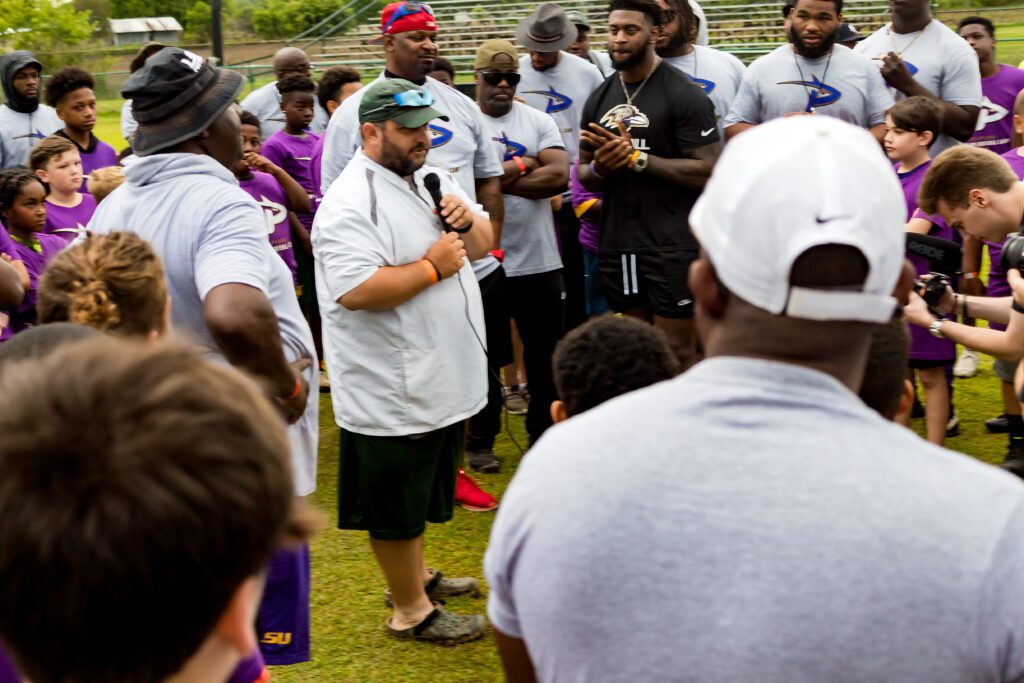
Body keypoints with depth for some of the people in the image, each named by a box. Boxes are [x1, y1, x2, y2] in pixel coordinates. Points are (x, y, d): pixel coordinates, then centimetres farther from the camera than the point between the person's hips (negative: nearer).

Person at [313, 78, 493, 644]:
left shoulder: (436, 180, 9)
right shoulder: (351, 203, -20)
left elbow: (482, 244, 16)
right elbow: (356, 291, -30)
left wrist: (466, 220, -6)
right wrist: (433, 265, -21)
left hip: (442, 379, 9)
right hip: (390, 391, -9)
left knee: (419, 493, 25)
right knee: (395, 506, 7)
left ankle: (416, 575, 42)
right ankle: (411, 610, 21)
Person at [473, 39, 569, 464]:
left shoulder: (538, 122, 4)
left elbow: (559, 176, -10)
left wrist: (502, 179, -14)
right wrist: (523, 164, -11)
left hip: (539, 259, 3)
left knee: (545, 350, 12)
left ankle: (544, 434, 27)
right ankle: (480, 441, 21)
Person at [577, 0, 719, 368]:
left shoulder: (684, 95, -8)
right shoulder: (599, 99, 13)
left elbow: (708, 170, -15)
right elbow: (584, 173, 19)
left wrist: (638, 158, -17)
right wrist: (600, 167, -5)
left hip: (672, 246, -6)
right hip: (617, 245, 7)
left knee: (677, 352, -4)